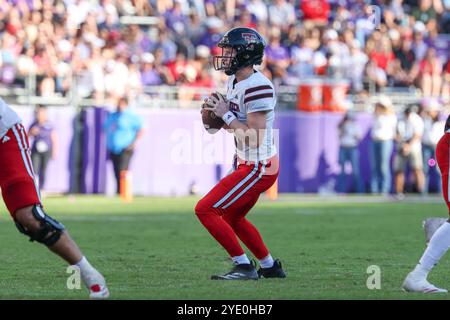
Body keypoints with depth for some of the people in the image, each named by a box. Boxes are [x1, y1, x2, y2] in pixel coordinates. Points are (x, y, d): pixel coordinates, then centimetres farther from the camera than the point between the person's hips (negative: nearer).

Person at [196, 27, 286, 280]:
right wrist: (216, 113, -1)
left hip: (258, 167, -11)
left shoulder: (257, 87, -22)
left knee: (205, 210, -11)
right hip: (248, 164, 11)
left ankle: (244, 266, -6)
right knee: (232, 217, 25)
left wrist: (225, 114, -18)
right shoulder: (234, 82, 9)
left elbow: (254, 136, -25)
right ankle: (270, 266, 33)